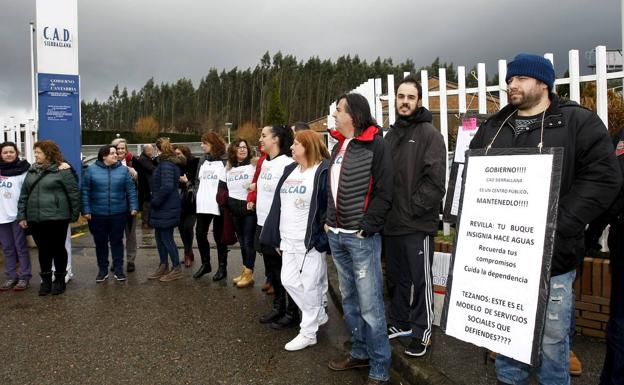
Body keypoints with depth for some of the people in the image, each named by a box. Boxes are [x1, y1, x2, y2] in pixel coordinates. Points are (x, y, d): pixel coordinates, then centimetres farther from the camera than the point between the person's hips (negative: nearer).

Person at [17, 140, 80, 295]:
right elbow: (24, 195, 13)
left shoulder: (62, 170, -7)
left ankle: (60, 280, 20)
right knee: (43, 250, 12)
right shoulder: (32, 171, 11)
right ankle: (46, 280, 24)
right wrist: (22, 216, 7)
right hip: (36, 219, 5)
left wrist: (75, 214, -7)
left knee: (58, 249, 7)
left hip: (57, 218, -5)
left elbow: (74, 193, -7)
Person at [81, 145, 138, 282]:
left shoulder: (123, 170, 3)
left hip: (118, 213, 0)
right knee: (100, 242, 10)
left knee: (117, 241, 8)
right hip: (97, 214, 0)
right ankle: (102, 270, 22)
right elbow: (85, 192, 0)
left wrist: (133, 207, -4)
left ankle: (118, 269, 18)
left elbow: (131, 190, 3)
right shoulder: (92, 170, -1)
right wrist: (86, 210, -5)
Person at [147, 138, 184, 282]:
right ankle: (163, 267, 26)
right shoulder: (169, 163, 13)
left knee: (166, 238, -2)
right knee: (159, 237, 16)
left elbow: (167, 186, -27)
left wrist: (155, 201, -16)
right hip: (163, 207, 10)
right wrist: (155, 201, 13)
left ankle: (176, 269, 8)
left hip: (167, 208, -10)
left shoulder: (166, 164, -17)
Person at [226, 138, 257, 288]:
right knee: (242, 241, 13)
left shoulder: (253, 165, -5)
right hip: (234, 209, 6)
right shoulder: (229, 168, 13)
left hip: (249, 208, -6)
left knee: (249, 241, -3)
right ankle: (245, 271, 22)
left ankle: (249, 274, 5)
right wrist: (228, 205, 16)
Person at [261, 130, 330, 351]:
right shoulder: (290, 170, 14)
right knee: (289, 281, 12)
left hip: (311, 241, -8)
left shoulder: (324, 170, -10)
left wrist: (324, 238, -20)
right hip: (289, 240, 8)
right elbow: (279, 205, 16)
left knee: (309, 285, 1)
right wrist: (278, 238, 15)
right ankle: (319, 315, 32)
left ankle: (308, 333, 17)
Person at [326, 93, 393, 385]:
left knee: (370, 305, -3)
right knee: (349, 299, 16)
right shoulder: (338, 147, 15)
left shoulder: (376, 145, -8)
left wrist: (365, 228, -16)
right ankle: (360, 352, 31)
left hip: (361, 237, -8)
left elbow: (383, 193, -12)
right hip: (336, 236, 8)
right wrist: (328, 221, 12)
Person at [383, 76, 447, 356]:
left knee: (420, 280, 4)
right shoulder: (390, 135, 14)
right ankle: (399, 322, 33)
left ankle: (422, 331, 18)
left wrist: (413, 208, -15)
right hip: (391, 223, 6)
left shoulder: (429, 134, -6)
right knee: (396, 277, 17)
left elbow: (435, 179, -14)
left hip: (417, 225, -6)